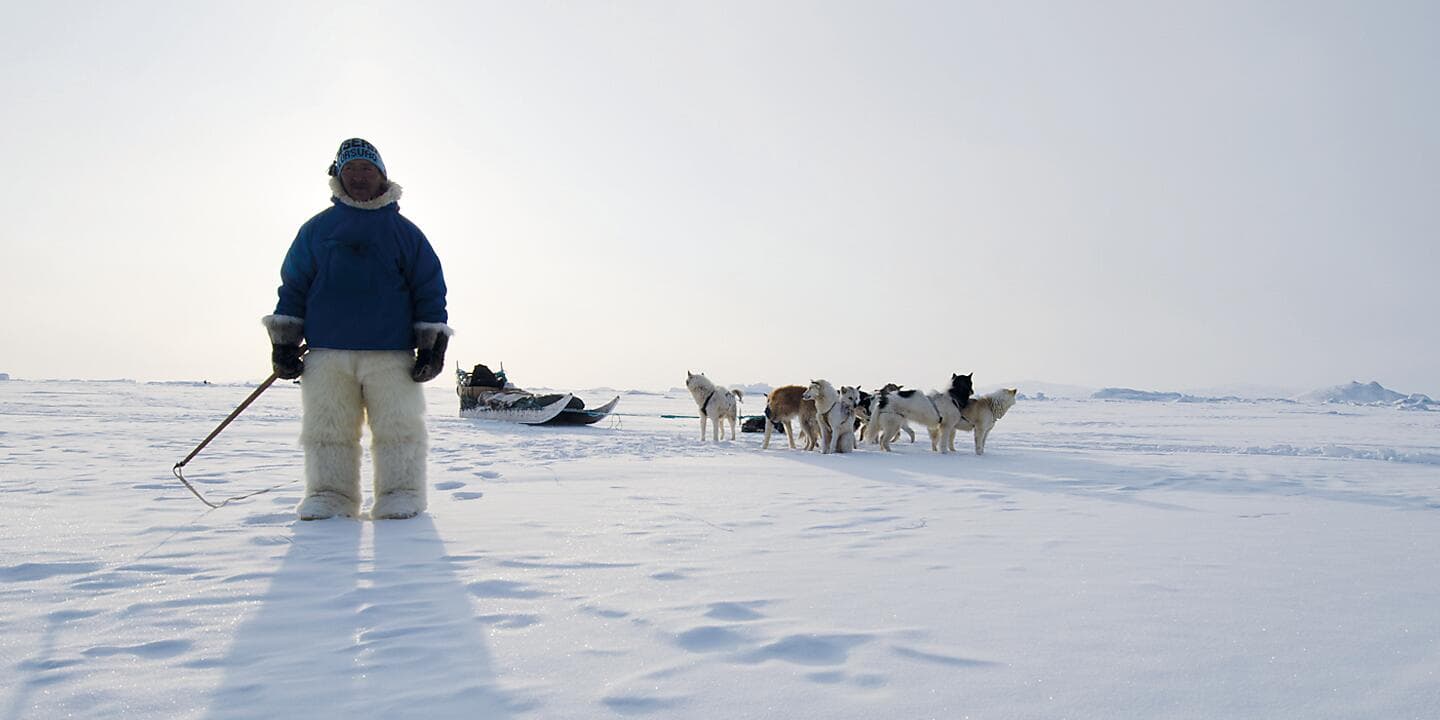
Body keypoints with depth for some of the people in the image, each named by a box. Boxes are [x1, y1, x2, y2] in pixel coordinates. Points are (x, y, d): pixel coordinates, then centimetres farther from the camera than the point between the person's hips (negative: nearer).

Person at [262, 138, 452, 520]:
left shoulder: (404, 231, 10)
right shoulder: (316, 229, 13)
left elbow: (430, 289, 8)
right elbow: (293, 286, 13)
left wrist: (432, 345, 1)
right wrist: (283, 342, 7)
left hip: (392, 354, -1)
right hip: (327, 353, 1)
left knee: (398, 428, -2)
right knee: (327, 430, 4)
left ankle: (400, 495, 6)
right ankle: (329, 496, 13)